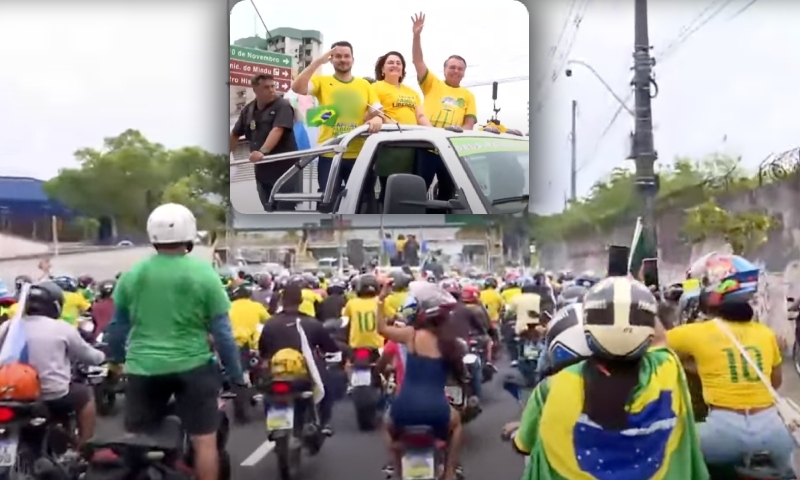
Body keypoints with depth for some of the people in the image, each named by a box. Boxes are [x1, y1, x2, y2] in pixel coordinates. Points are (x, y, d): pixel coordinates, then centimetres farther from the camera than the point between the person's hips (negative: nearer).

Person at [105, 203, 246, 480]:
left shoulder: (132, 275, 2)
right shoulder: (203, 274, -7)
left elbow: (117, 327, 10)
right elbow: (222, 332, -5)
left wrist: (115, 360, 27)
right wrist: (237, 377, 3)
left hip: (144, 368, 3)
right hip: (192, 367, -3)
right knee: (204, 441, 4)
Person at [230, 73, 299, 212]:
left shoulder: (282, 106, -9)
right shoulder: (248, 110, 8)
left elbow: (277, 130, -24)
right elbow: (235, 135, 17)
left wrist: (263, 151, -37)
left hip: (284, 169, -6)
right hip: (262, 171, 6)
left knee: (286, 211, -4)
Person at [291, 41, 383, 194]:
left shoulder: (365, 85, 12)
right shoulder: (322, 81, 5)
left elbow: (378, 112, 8)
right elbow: (297, 88, -12)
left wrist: (377, 119, -17)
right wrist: (318, 62, -15)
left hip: (359, 155, 2)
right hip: (330, 155, -2)